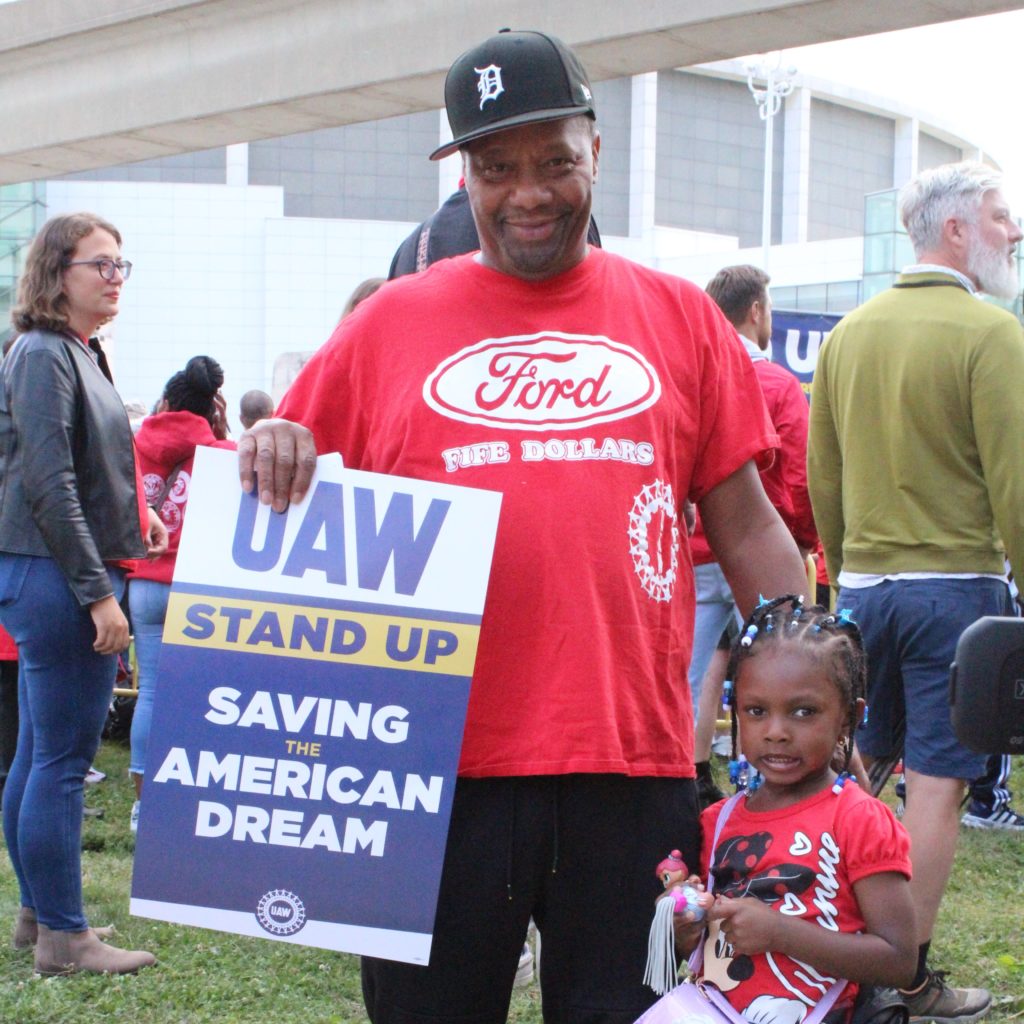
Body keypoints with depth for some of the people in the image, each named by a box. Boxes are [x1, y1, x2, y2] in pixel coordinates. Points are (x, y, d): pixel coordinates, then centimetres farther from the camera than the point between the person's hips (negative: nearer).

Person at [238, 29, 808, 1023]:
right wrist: (272, 456, -12)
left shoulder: (678, 317, 9)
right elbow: (293, 495, 11)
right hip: (437, 763, 0)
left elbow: (745, 527, 9)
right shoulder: (389, 324, 7)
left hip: (632, 758, 1)